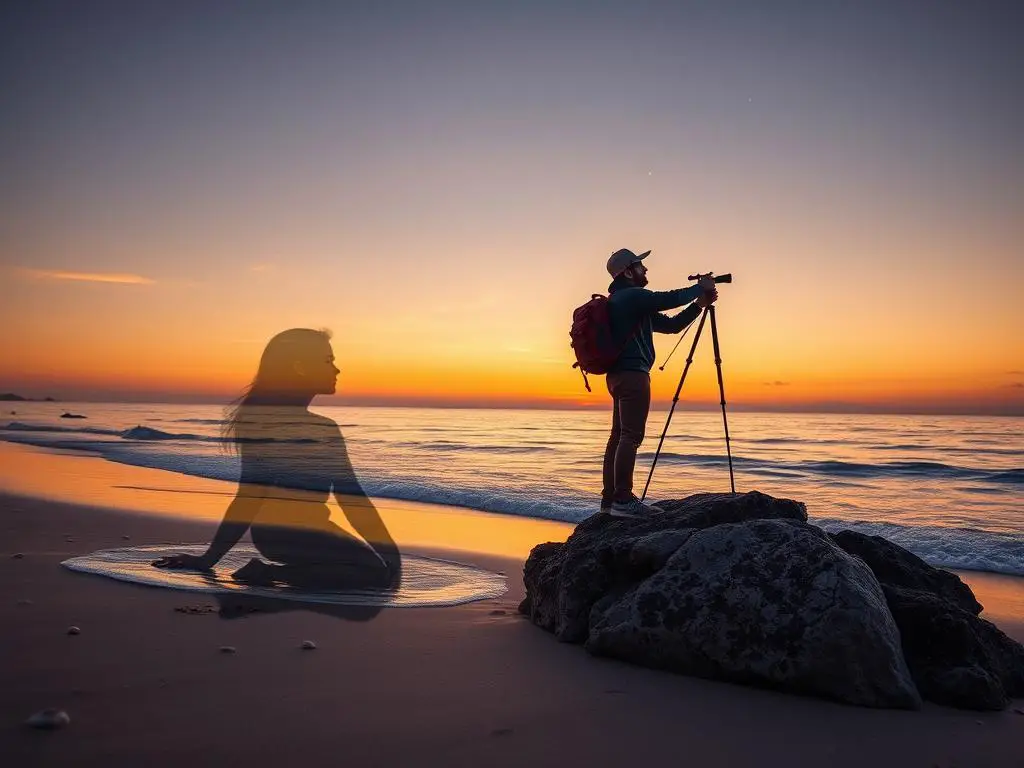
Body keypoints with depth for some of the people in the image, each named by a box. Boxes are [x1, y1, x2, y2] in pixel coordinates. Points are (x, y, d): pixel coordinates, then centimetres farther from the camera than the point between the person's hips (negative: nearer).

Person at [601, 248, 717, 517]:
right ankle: (623, 500, -17)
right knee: (631, 435, -13)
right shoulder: (631, 296, -7)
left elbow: (671, 324, 22)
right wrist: (701, 287, 2)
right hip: (632, 373, -11)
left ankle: (610, 498, 10)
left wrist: (699, 304, 15)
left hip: (618, 374, 11)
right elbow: (670, 299, -16)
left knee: (619, 435, 9)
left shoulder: (624, 301, 24)